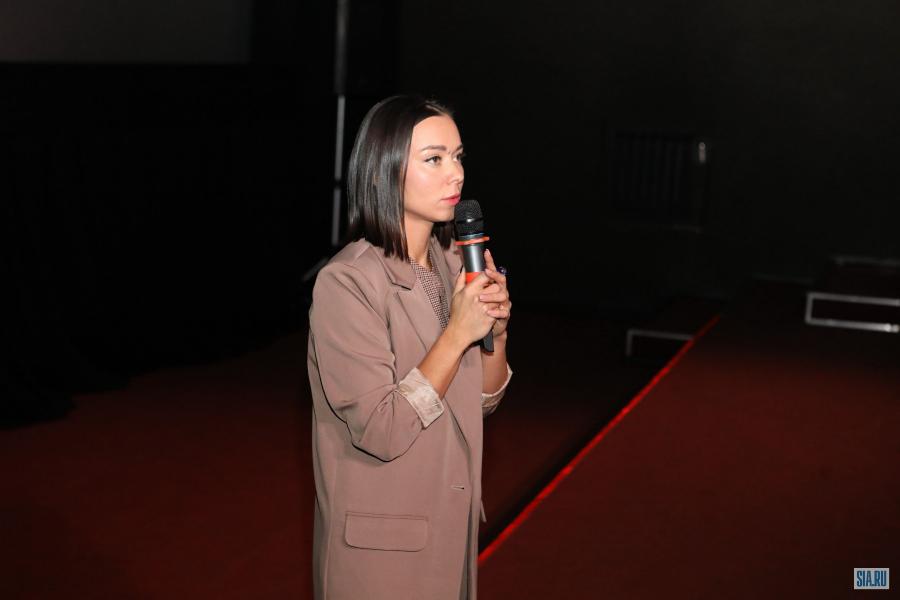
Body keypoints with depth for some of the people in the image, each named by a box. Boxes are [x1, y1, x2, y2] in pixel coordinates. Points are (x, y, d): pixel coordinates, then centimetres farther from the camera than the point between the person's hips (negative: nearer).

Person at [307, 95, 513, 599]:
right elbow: (382, 432, -24)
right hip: (381, 542, -6)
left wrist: (497, 330, -11)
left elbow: (483, 400, 6)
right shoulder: (346, 283, -20)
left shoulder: (455, 265, 1)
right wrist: (457, 332, -24)